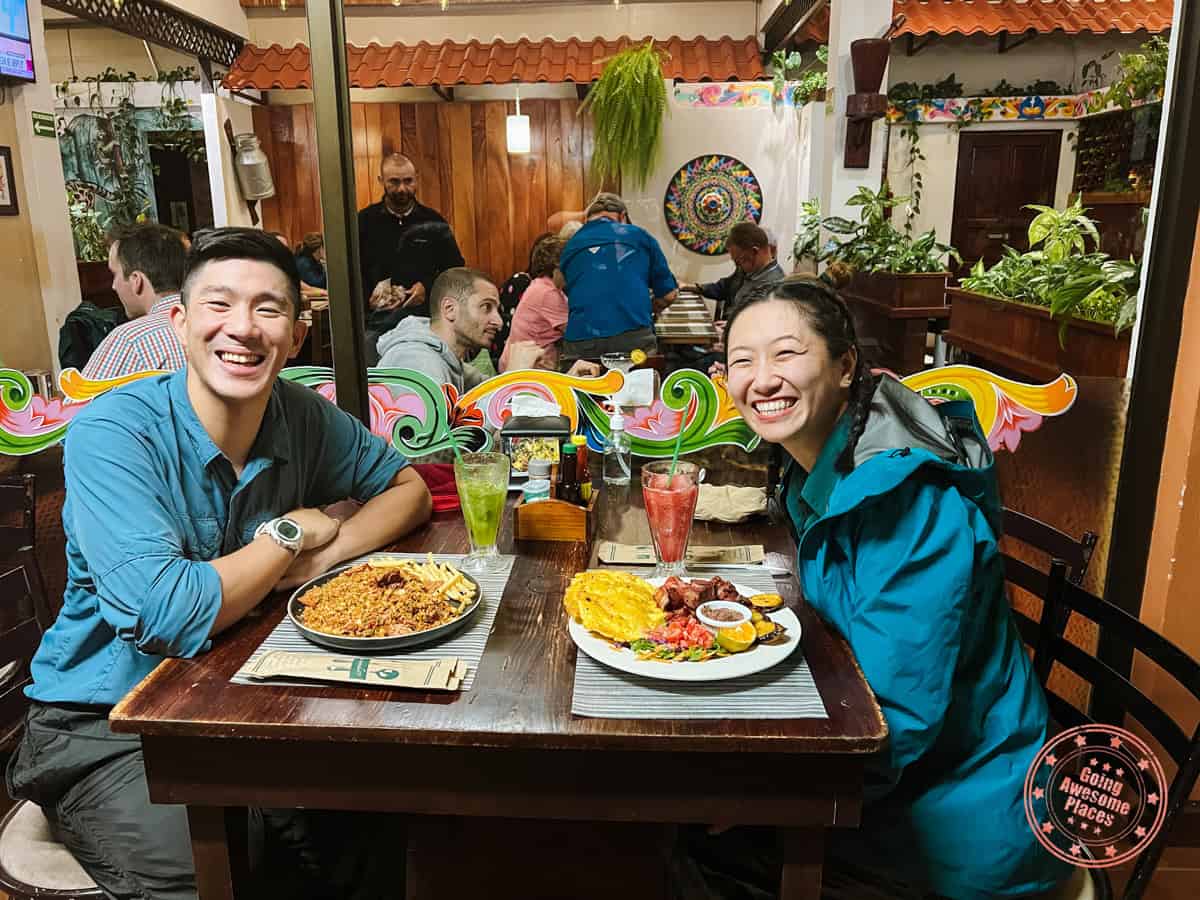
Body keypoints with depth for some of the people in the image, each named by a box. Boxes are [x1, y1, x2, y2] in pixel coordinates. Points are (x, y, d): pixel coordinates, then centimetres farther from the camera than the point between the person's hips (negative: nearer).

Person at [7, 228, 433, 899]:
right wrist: (291, 534, -17)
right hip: (104, 726, -4)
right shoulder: (112, 434, -22)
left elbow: (408, 486, 5)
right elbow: (168, 619, -32)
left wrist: (327, 553, -14)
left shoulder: (303, 416, -7)